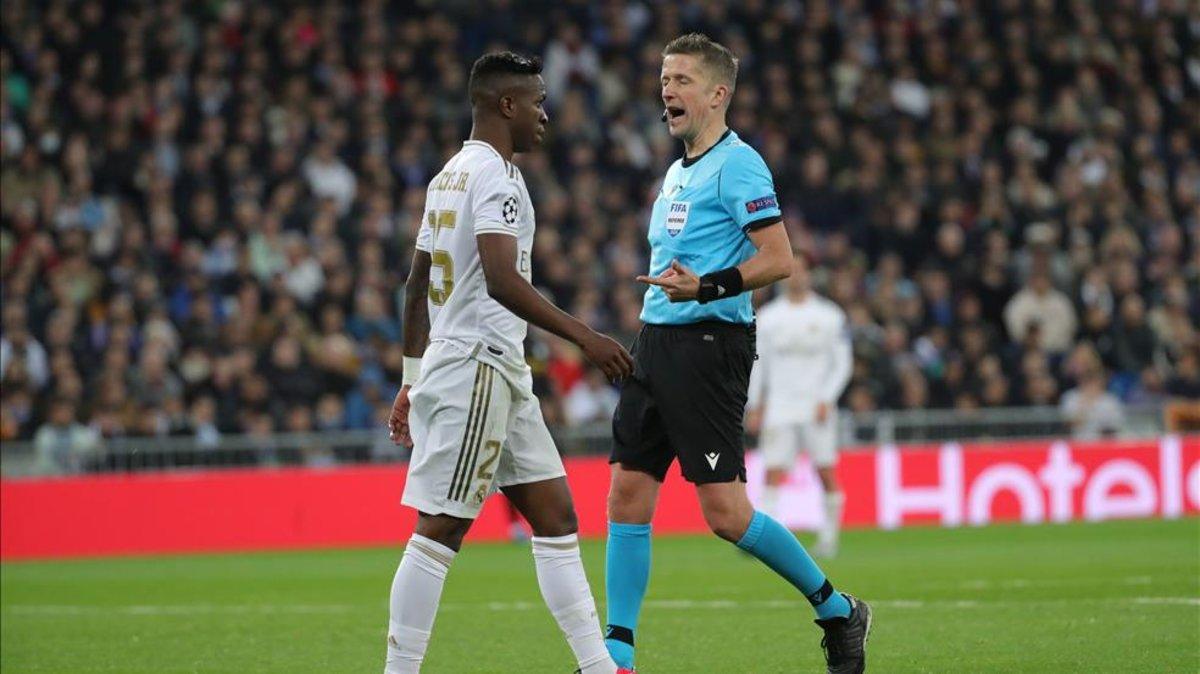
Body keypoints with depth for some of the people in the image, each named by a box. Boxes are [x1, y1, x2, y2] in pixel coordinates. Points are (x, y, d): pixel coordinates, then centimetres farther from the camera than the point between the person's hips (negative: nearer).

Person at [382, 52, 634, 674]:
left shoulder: (449, 174, 17)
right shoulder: (494, 174, -12)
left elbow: (417, 287, 21)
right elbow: (501, 281, -24)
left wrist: (413, 381, 24)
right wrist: (584, 336, -23)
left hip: (499, 374, 10)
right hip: (478, 370, -10)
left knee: (554, 514, 9)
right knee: (440, 529, -8)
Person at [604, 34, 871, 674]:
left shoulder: (737, 165, -9)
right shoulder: (677, 172, 19)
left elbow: (778, 259, -17)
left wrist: (705, 287, -26)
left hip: (708, 345, -9)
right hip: (655, 342, 9)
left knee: (725, 512, -10)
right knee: (627, 496, 2)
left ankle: (836, 609, 7)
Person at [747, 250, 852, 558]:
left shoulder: (830, 316, 2)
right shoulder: (768, 317, 8)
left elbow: (842, 363, 3)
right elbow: (757, 363, 12)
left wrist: (826, 400, -7)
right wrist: (755, 406, 7)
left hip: (817, 407, -1)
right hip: (778, 408, 1)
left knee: (826, 472, 0)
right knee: (773, 473, -8)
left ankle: (828, 538, 11)